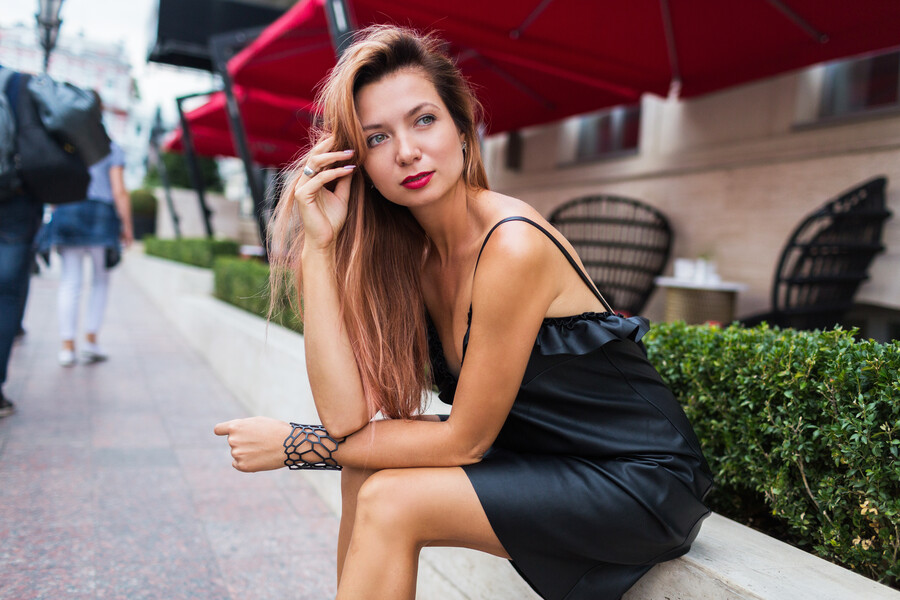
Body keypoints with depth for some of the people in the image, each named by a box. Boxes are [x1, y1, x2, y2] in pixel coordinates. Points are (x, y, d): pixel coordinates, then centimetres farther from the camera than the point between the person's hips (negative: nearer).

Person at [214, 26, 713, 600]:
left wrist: (293, 446, -12)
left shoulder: (513, 245, -25)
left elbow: (465, 440, -18)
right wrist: (319, 241, -18)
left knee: (389, 501, -18)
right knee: (367, 464, -6)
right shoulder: (404, 256, -3)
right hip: (542, 461, 6)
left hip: (643, 481, -6)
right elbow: (348, 415, -15)